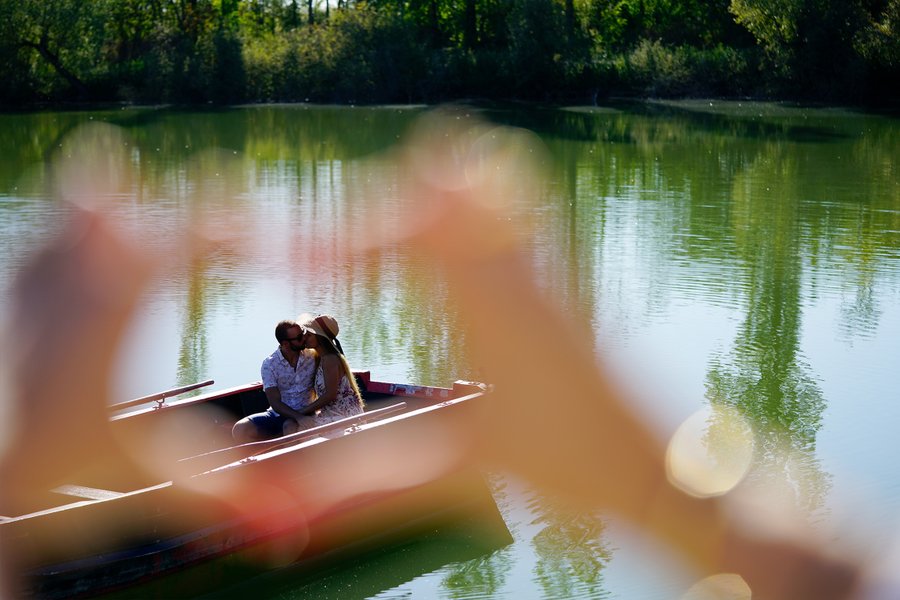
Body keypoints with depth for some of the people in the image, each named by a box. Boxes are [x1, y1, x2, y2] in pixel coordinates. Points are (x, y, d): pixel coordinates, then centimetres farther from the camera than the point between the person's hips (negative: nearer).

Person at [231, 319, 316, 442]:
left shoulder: (311, 357, -3)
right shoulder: (269, 364, -7)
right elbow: (275, 403, -11)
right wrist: (298, 417, -27)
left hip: (304, 413, -1)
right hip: (279, 413, 1)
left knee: (291, 429, -38)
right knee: (240, 431, -23)